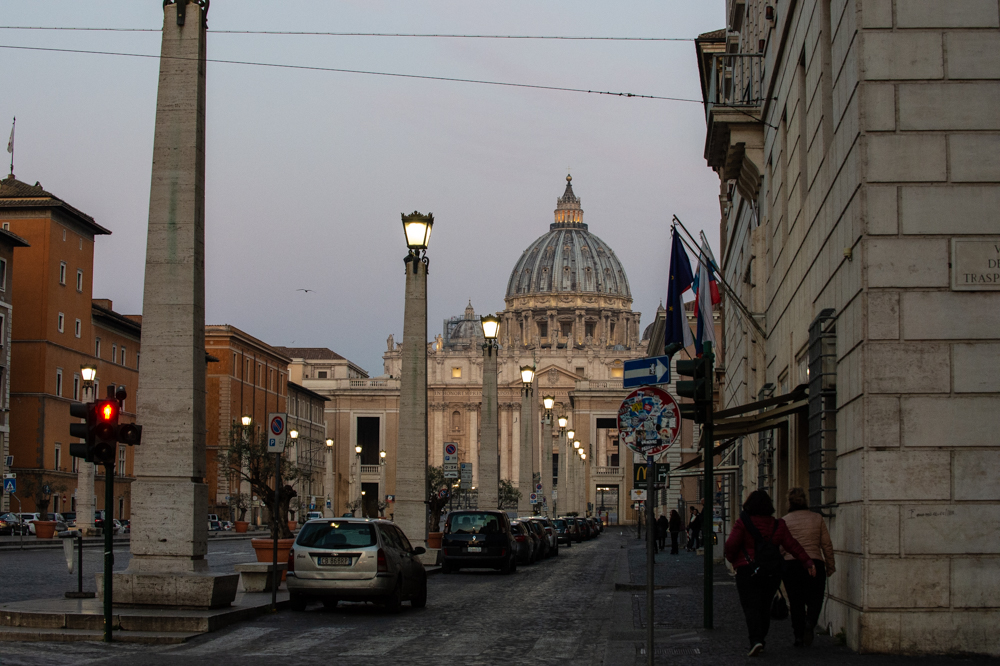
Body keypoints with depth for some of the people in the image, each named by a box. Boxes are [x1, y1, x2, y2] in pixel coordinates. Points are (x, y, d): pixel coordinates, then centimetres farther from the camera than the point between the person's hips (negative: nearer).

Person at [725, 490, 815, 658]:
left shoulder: (743, 523, -7)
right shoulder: (777, 525, 5)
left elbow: (731, 545, -12)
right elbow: (792, 545, -2)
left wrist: (732, 558, 8)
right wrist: (808, 562, -5)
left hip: (748, 571, -4)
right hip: (772, 573, 4)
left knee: (751, 607, -7)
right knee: (764, 607, 15)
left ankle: (756, 640, -24)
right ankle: (760, 639, 20)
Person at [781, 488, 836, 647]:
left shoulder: (784, 521, 1)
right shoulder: (817, 519, 4)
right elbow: (827, 544, 4)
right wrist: (830, 565, 14)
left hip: (791, 564, 0)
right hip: (815, 563, 0)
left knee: (796, 602, 9)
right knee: (815, 599, 9)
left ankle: (799, 636, 7)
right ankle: (810, 622, -18)